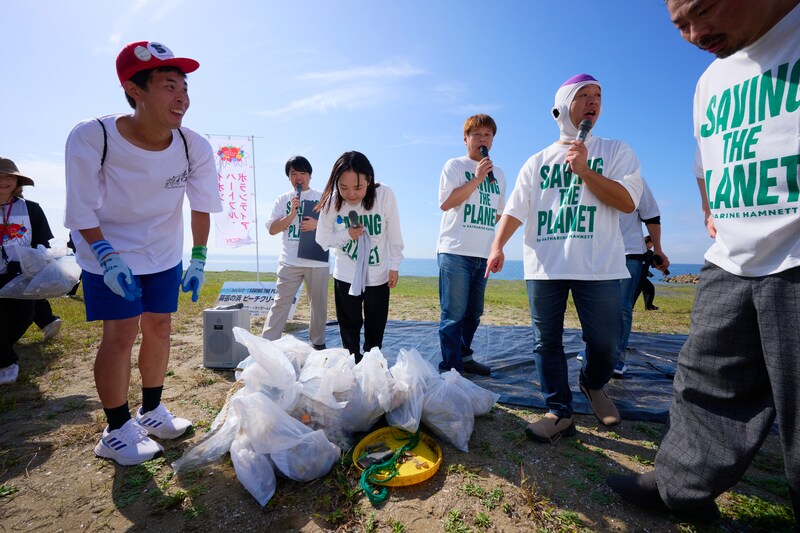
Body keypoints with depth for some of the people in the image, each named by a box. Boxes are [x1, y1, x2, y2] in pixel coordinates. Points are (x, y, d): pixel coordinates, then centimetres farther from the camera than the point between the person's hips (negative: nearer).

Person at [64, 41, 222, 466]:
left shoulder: (194, 147, -15)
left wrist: (198, 259, -6)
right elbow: (81, 212, -15)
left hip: (165, 254, 4)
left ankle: (151, 412, 28)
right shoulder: (91, 138, -22)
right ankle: (117, 431, 15)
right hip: (107, 251, -3)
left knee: (158, 327, 9)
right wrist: (107, 257, -26)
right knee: (121, 334, -5)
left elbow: (202, 205, -5)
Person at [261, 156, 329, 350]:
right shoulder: (283, 199, 9)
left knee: (319, 304, 10)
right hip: (290, 261, 0)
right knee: (281, 303, -2)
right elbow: (272, 229, 3)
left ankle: (318, 342, 25)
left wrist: (318, 224, -13)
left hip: (317, 261, 0)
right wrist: (292, 214, -10)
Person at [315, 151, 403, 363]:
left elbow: (394, 234, -10)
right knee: (349, 328, 10)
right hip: (346, 274, 1)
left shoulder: (385, 194, -22)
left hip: (378, 274, 0)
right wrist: (347, 235, -23)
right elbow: (322, 239, -6)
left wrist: (395, 266, -4)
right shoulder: (332, 201, -17)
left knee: (375, 328, 12)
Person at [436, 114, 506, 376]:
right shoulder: (455, 166, 2)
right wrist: (477, 178, -12)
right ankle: (451, 368, 2)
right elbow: (445, 203, -10)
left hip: (484, 253, 6)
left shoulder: (498, 174, 19)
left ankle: (465, 357, 28)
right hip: (455, 251, -6)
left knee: (473, 313, 13)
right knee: (453, 314, -6)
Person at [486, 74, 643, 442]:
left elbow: (627, 201, -3)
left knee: (605, 342, 4)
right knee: (546, 341, 3)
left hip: (598, 267, -1)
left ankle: (592, 384, 37)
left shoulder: (615, 151, 10)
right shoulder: (537, 161, 13)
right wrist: (498, 245, -12)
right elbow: (515, 210, 4)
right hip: (543, 267, 1)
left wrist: (583, 169, -10)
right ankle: (560, 413, 17)